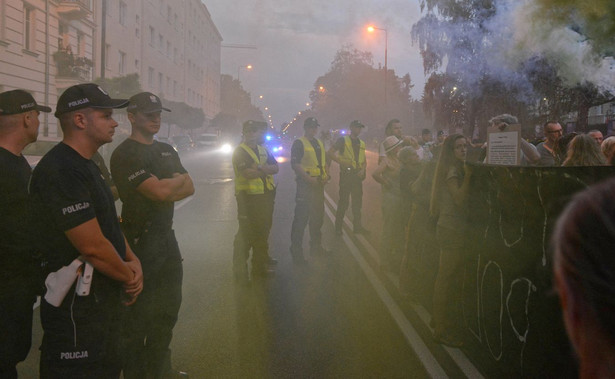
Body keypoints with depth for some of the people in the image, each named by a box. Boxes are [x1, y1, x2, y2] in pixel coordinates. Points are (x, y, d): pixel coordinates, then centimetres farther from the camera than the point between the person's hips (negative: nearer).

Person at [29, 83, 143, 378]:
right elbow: (93, 246, -25)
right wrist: (129, 277, -9)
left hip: (104, 303, 10)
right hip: (77, 311, -10)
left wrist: (132, 260, 0)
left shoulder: (87, 165, 11)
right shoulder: (60, 171, -23)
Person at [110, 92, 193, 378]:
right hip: (140, 240, -9)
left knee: (168, 307, 19)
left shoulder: (167, 151, 15)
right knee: (139, 314, 2)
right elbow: (159, 191, -21)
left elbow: (189, 188, 6)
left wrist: (167, 188, -13)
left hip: (166, 235, 9)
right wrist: (180, 179, -2)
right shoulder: (125, 154, -12)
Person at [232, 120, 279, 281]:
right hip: (249, 197, -9)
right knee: (246, 233, -4)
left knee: (263, 229, 20)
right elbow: (248, 173, -26)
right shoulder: (240, 152, -13)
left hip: (266, 195, 9)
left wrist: (259, 167, -18)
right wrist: (266, 169, -12)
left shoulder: (263, 150, 13)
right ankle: (240, 268, 6)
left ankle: (262, 259, 38)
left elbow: (275, 168, 1)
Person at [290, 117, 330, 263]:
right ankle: (296, 251, 1)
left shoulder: (319, 143, 16)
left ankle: (316, 246, 31)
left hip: (319, 184, 8)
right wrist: (309, 179, -21)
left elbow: (325, 161, 21)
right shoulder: (299, 143, -8)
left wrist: (326, 175, 2)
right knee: (301, 217, -6)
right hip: (305, 184, -8)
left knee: (318, 216, 16)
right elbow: (295, 164, -16)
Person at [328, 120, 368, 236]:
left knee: (357, 202, 9)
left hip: (357, 175, 6)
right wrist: (341, 161, -16)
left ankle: (357, 226, 18)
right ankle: (338, 227, 8)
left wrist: (363, 170, 0)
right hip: (346, 173, -5)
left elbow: (364, 160, 19)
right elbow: (330, 152, -7)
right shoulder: (343, 140, -1)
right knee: (343, 201, -2)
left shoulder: (361, 143, 16)